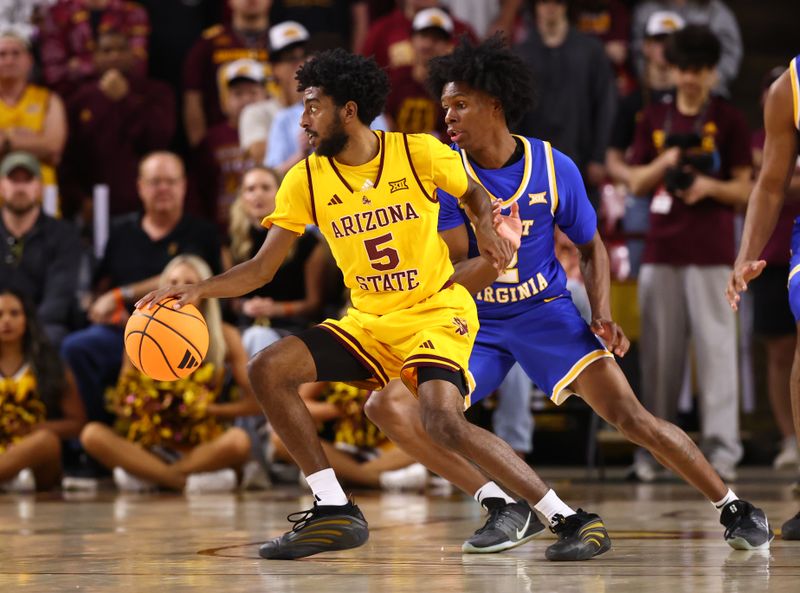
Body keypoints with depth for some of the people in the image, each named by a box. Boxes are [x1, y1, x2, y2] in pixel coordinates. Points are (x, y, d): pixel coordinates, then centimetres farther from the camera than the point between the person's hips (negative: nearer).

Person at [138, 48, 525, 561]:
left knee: (444, 422, -31)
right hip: (368, 321, 5)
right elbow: (262, 269, -1)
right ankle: (335, 511, -8)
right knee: (268, 369, -13)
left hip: (438, 311, -5)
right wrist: (199, 290, -17)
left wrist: (487, 225, -15)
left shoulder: (421, 153, -11)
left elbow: (475, 195, 8)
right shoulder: (305, 180, -2)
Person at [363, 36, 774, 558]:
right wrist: (488, 263, -38)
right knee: (389, 407, -18)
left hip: (546, 311, -1)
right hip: (474, 322, 2)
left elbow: (591, 246, 7)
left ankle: (736, 510, -1)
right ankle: (503, 508, -9)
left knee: (629, 415, -16)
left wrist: (603, 316, -9)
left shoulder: (553, 167, -9)